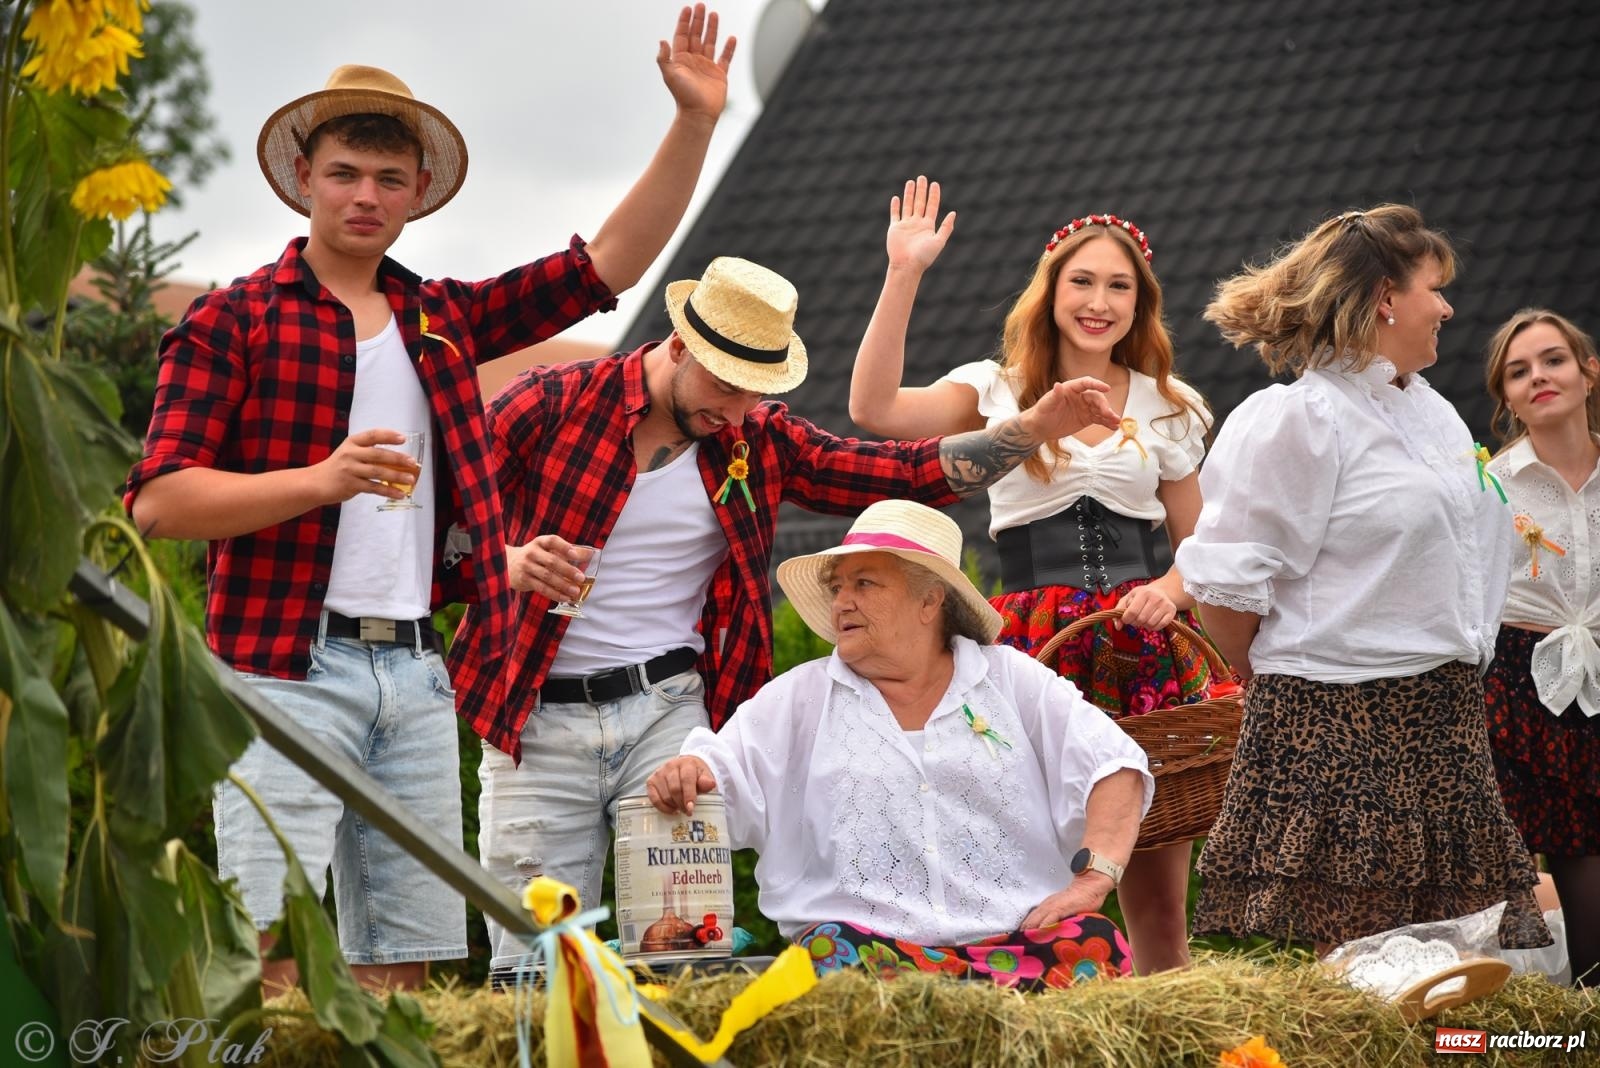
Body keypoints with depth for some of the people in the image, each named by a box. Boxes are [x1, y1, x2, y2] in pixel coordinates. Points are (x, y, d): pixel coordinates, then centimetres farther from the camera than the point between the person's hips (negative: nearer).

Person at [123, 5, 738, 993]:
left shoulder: (443, 320, 17)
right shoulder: (234, 321, 2)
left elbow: (609, 264, 16)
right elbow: (158, 502, -6)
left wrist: (695, 122, 8)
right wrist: (322, 480, -18)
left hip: (415, 672, 6)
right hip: (288, 663, -5)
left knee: (402, 965, 5)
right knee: (270, 961, -13)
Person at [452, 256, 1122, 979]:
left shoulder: (759, 442, 9)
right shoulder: (548, 404, -2)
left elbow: (912, 474, 6)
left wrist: (1038, 427, -4)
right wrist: (510, 562, -24)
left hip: (669, 712, 2)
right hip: (538, 722, -2)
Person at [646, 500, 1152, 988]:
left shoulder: (1014, 680, 15)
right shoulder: (798, 697, 17)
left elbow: (1114, 766, 9)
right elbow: (722, 771, 7)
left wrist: (1093, 878, -6)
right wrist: (685, 773, -18)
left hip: (1017, 936, 1)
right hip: (868, 938, 0)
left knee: (1095, 946, -31)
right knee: (835, 954, -36)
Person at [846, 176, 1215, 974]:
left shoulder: (1170, 410, 15)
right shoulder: (998, 394, 7)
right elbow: (873, 408, -9)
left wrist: (1171, 589, -4)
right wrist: (904, 274, -12)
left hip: (1146, 648, 2)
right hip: (1035, 638, -2)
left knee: (1158, 899, 1)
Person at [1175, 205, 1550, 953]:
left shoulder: (1434, 413, 16)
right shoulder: (1296, 420, -10)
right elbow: (1226, 582, -12)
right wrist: (1279, 687, 1)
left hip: (1447, 717, 8)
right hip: (1339, 726, -8)